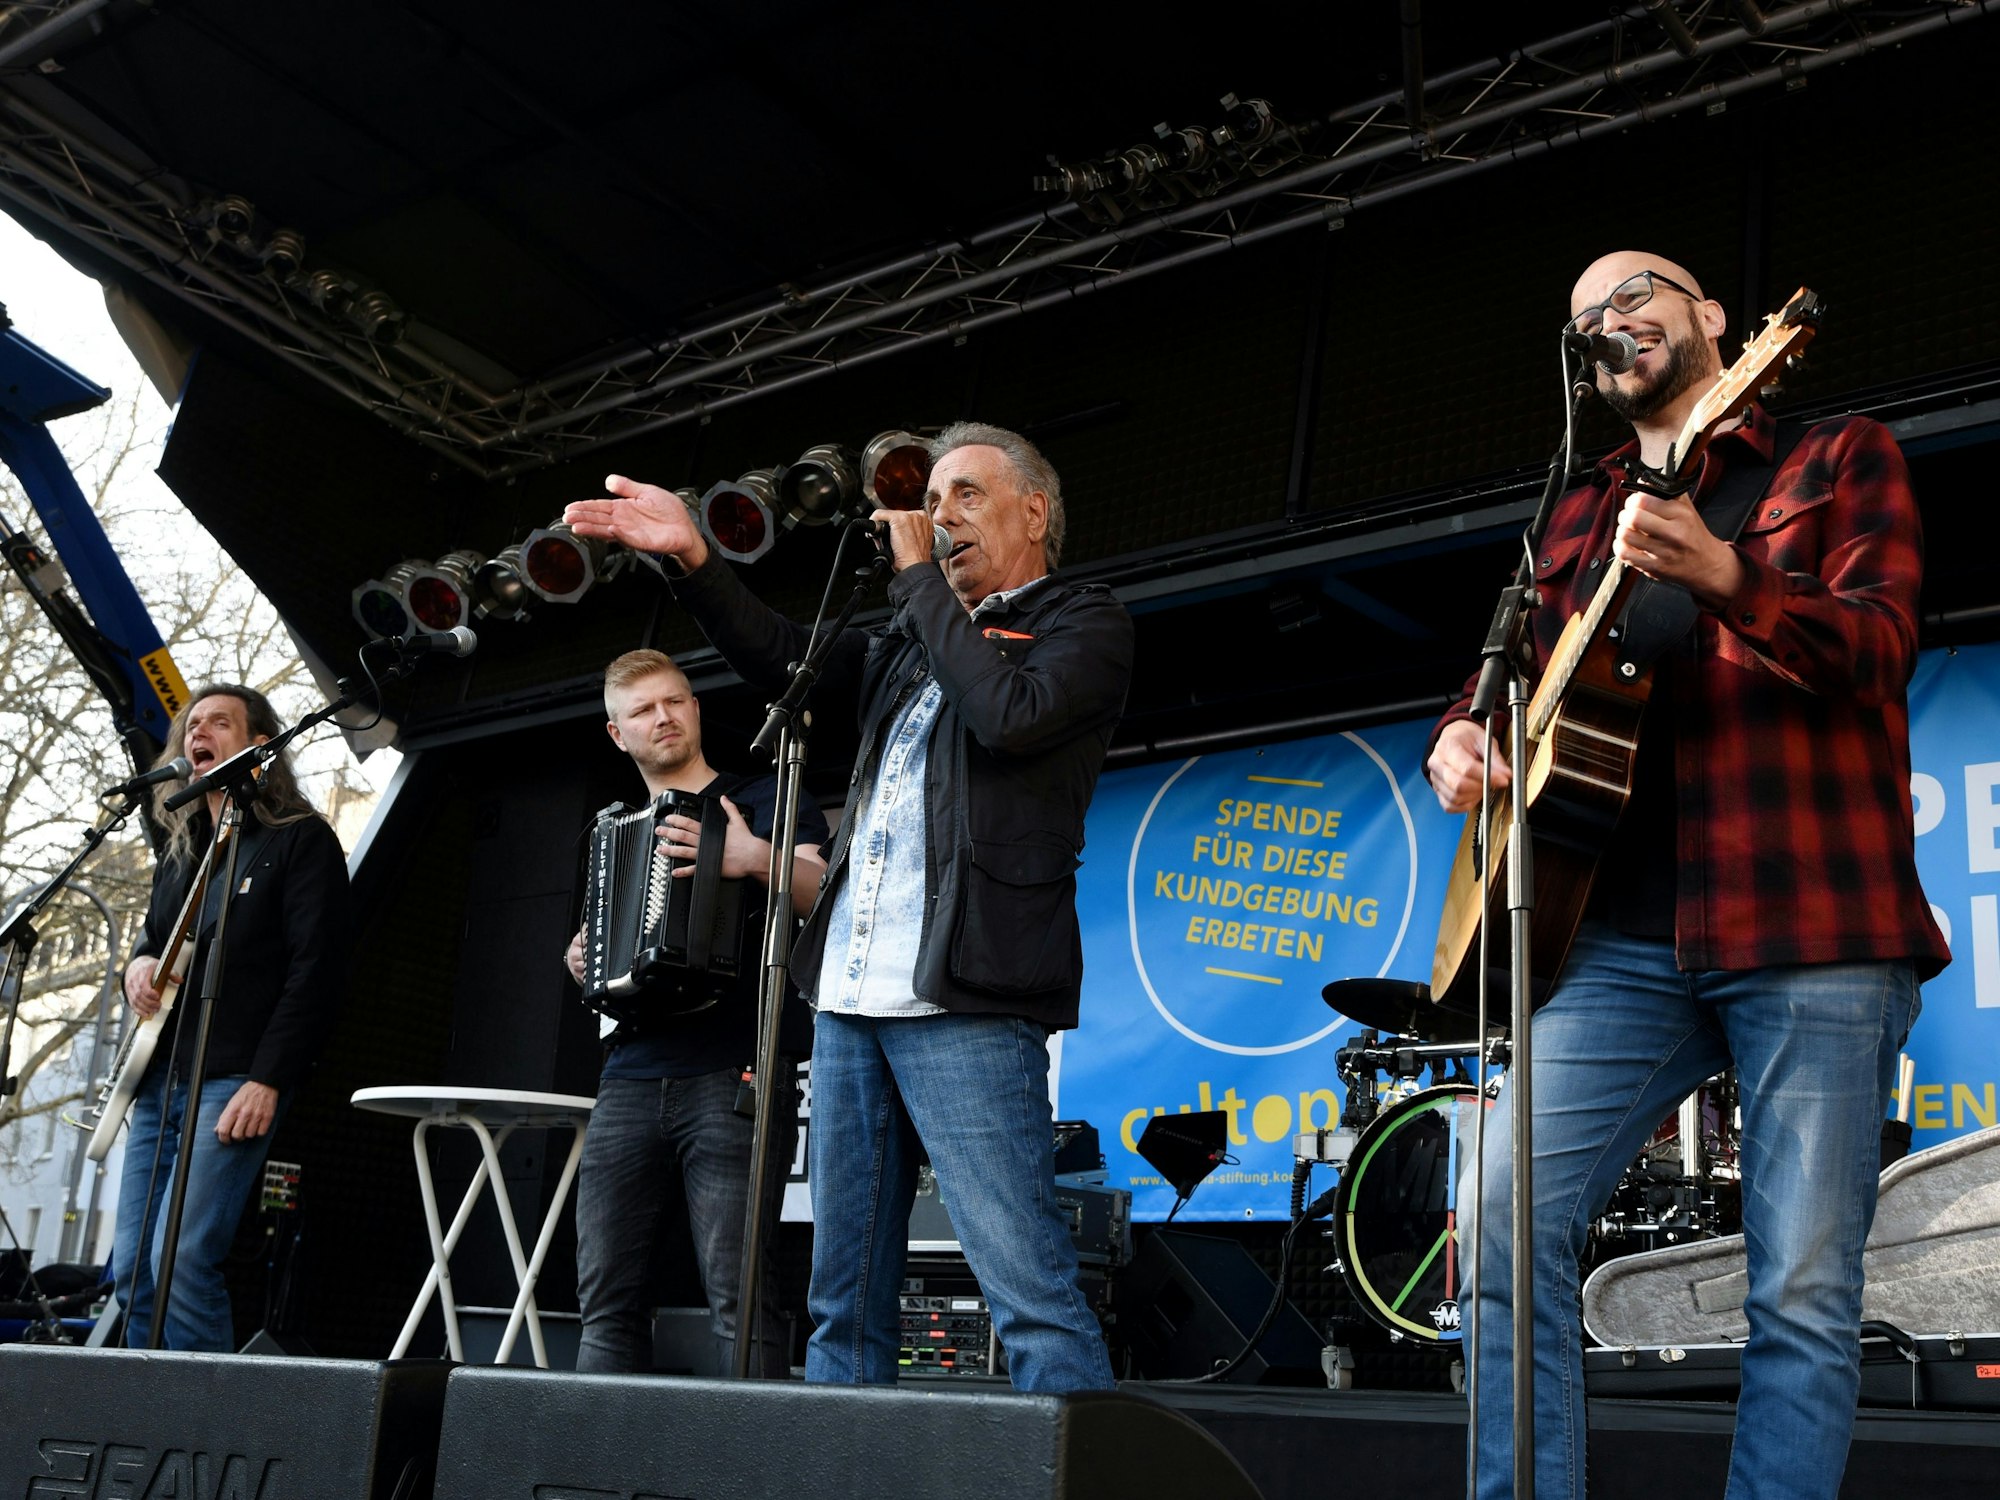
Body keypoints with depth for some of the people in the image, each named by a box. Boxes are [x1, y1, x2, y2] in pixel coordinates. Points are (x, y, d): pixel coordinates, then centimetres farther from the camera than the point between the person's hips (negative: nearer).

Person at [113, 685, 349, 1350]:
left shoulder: (301, 840, -1)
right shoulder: (181, 850, 22)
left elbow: (315, 971, -9)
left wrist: (267, 1080, -17)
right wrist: (138, 965, 6)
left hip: (236, 1083, -8)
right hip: (159, 1080, 8)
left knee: (181, 1258, -17)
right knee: (131, 1266, 4)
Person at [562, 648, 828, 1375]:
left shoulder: (765, 799, 9)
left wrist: (758, 858, -24)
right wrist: (581, 961, 10)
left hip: (735, 1076, -5)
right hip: (630, 1078, 6)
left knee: (736, 1293, -13)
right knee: (607, 1294, 0)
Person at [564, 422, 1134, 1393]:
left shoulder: (1083, 623, 4)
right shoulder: (910, 641, 24)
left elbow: (1010, 713, -15)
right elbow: (784, 661, 18)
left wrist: (917, 578, -4)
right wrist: (694, 562, 4)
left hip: (962, 1001, -7)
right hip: (851, 995, 8)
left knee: (1029, 1286, -11)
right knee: (845, 1293, 10)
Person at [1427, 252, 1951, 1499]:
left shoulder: (1838, 458, 11)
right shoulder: (1579, 522, 23)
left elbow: (1880, 647, -4)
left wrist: (1727, 576, -23)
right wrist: (1464, 738, 4)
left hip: (1812, 927, -3)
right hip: (1628, 931, 4)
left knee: (1803, 1292, -6)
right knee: (1506, 1213, -12)